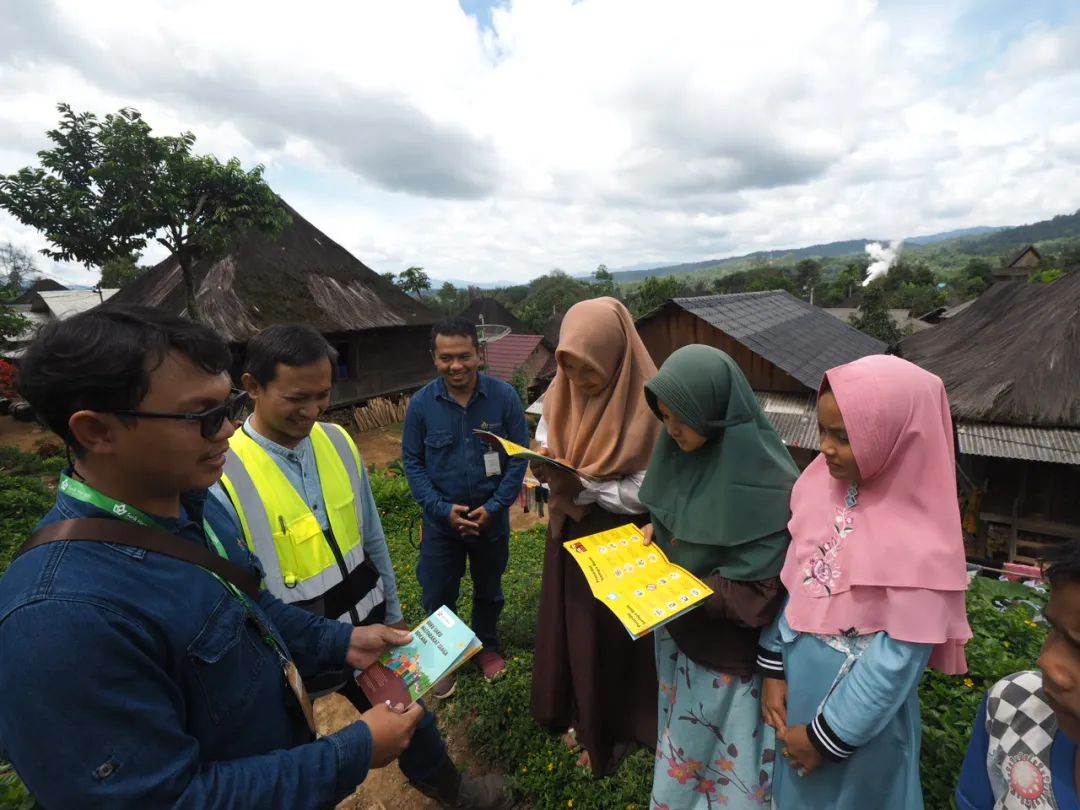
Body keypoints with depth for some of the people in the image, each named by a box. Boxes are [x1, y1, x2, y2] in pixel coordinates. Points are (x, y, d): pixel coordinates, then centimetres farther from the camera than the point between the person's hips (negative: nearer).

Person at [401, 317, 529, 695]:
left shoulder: (505, 396, -15)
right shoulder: (421, 403, -13)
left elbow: (519, 457, -9)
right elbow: (412, 462, -6)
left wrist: (494, 507, -16)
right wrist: (443, 508, -15)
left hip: (492, 517, 0)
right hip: (441, 520, 0)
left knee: (489, 590, 22)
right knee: (438, 596, 15)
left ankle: (486, 646, 47)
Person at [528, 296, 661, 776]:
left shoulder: (645, 407, -21)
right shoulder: (560, 394, -4)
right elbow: (545, 454, 4)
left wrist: (581, 484, -29)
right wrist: (545, 469, -19)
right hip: (569, 536, 5)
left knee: (610, 637, 12)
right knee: (569, 626, 19)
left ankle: (613, 731, 39)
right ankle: (580, 715, 46)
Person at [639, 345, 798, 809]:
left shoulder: (765, 485, -28)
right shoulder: (682, 450, -7)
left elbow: (758, 591, -23)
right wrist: (655, 531, -9)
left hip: (730, 648, -6)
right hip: (678, 630, 7)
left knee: (723, 750, 17)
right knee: (683, 734, 28)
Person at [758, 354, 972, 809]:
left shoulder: (920, 546, -27)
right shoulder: (820, 482, -10)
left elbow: (896, 662, -20)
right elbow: (789, 580, -2)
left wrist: (828, 735, -11)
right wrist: (773, 668, 0)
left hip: (861, 721, -5)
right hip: (797, 686, 5)